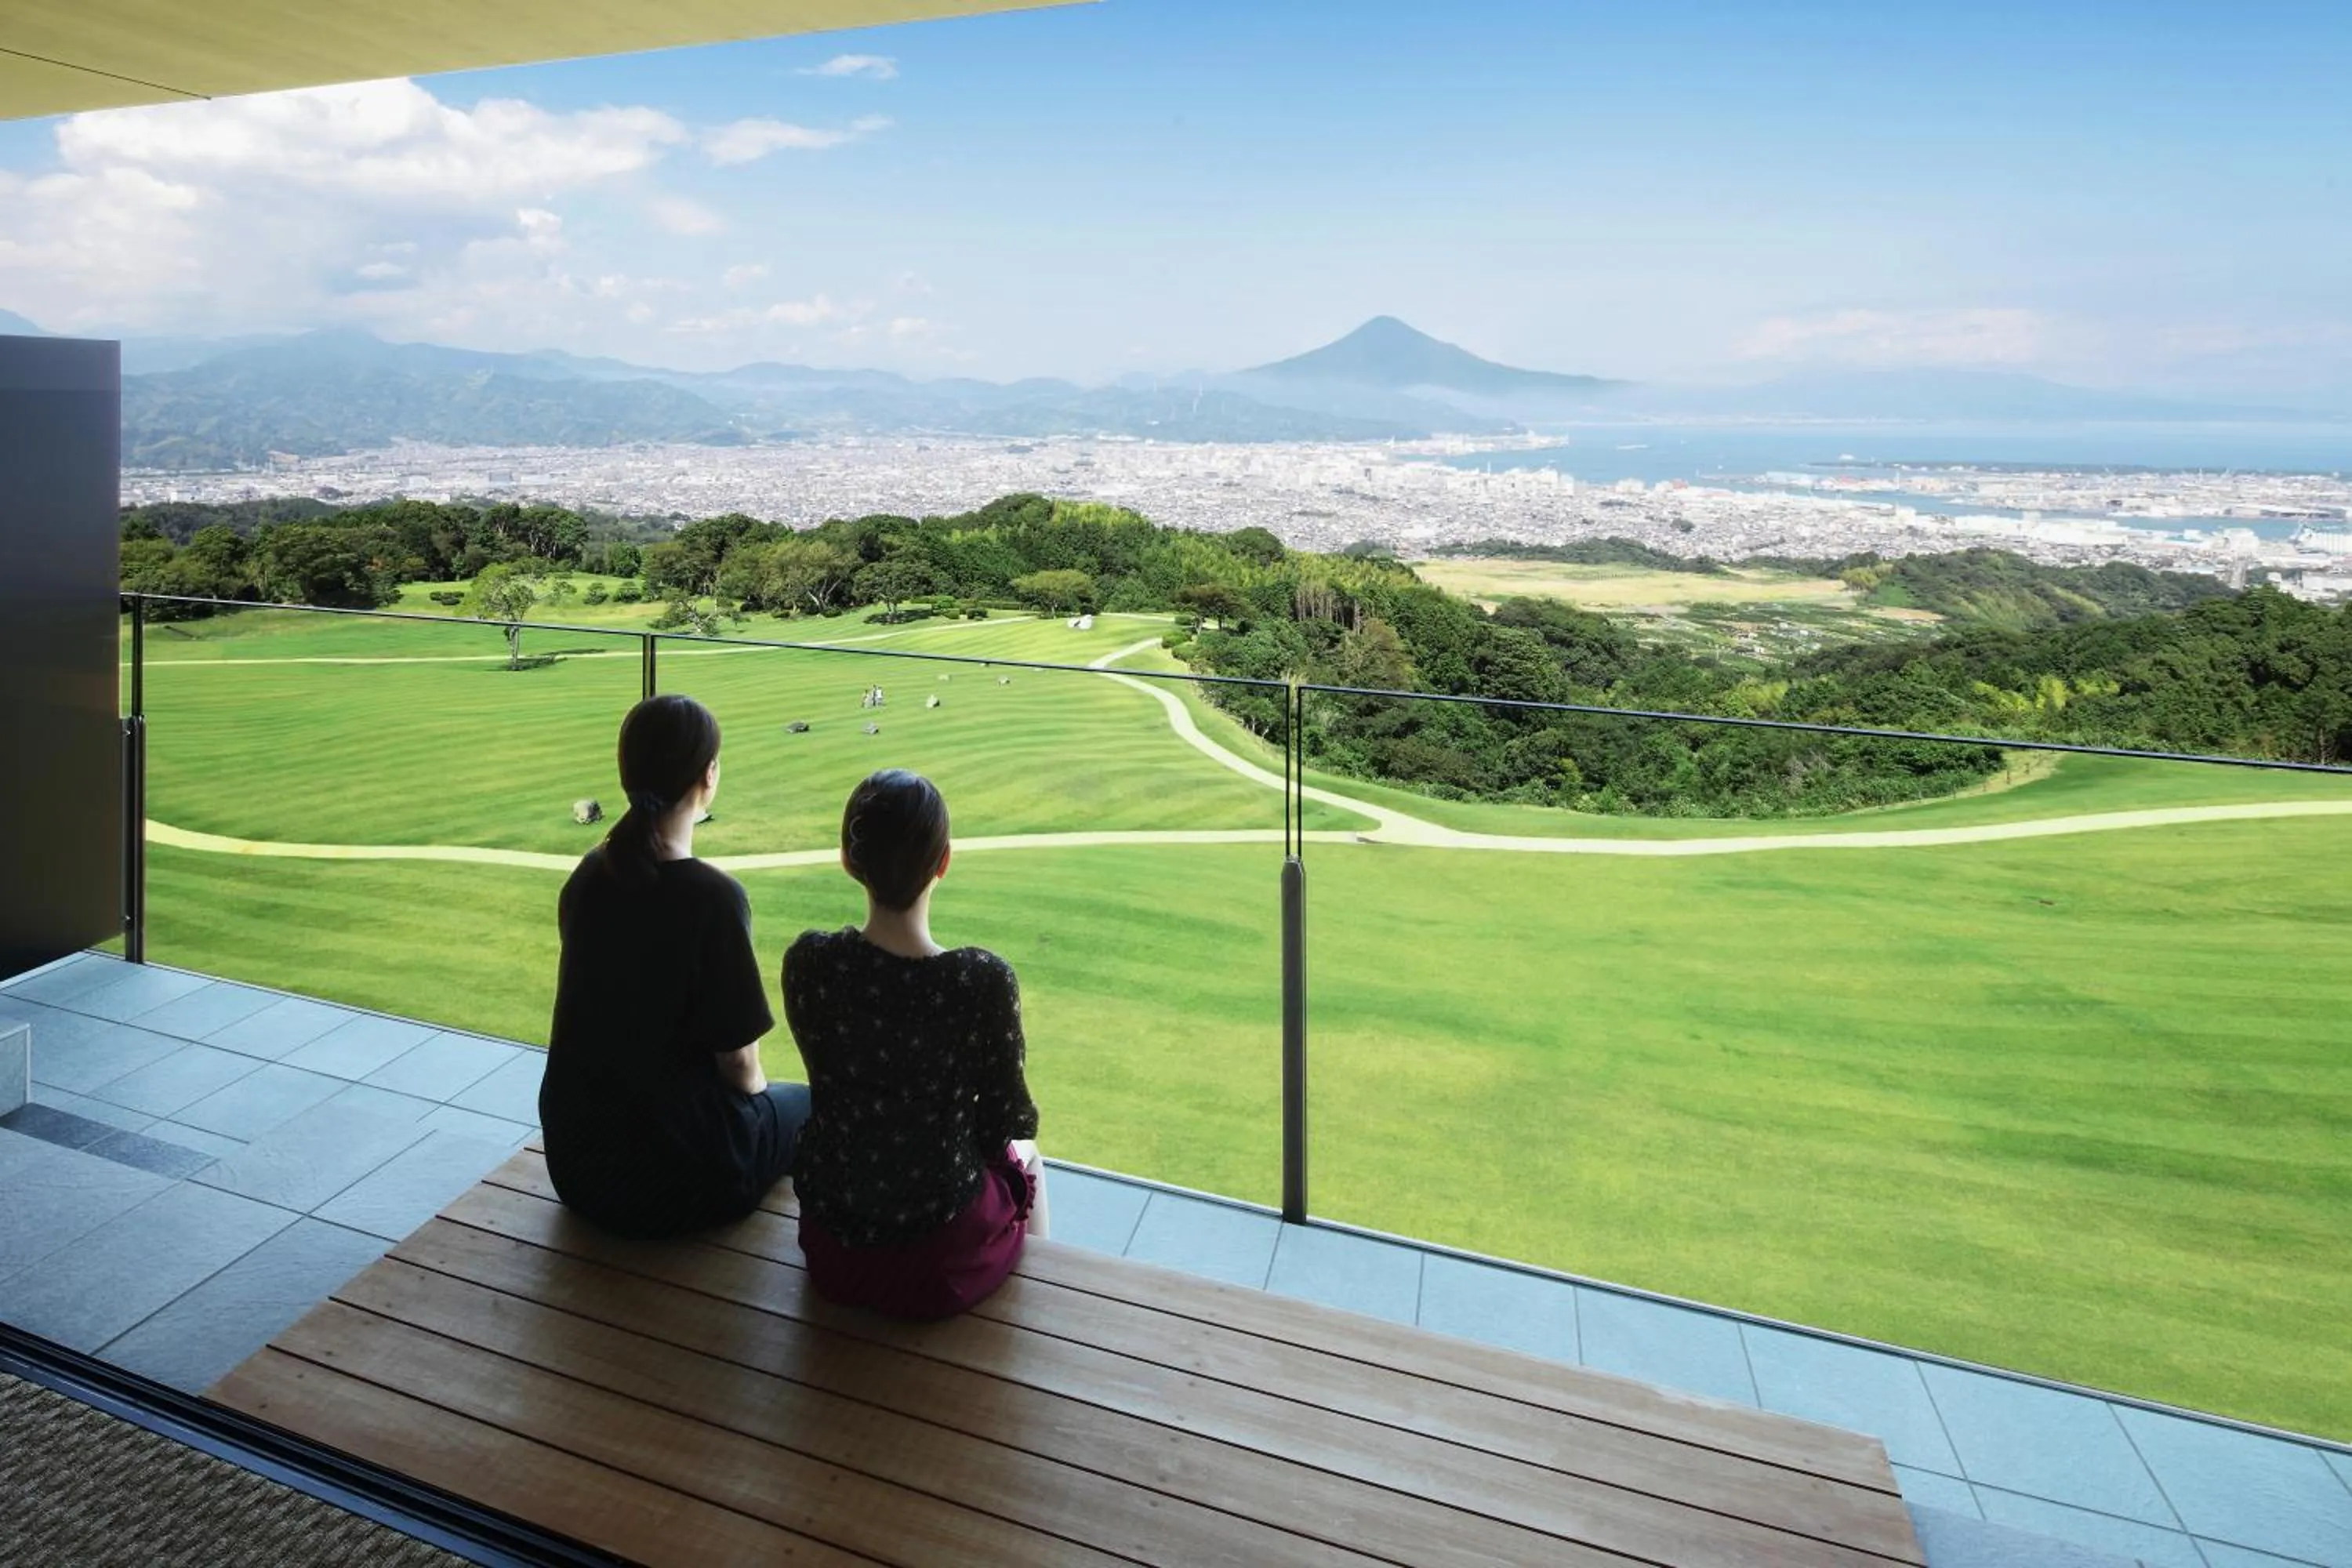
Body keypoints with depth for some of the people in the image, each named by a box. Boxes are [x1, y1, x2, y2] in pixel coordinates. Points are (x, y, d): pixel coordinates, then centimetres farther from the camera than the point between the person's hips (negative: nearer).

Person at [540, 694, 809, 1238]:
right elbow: (738, 1062, -17)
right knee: (807, 1105, 23)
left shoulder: (587, 877, -3)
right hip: (671, 1177, -6)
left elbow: (620, 1020, 9)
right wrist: (755, 1087, 7)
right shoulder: (713, 897, -23)